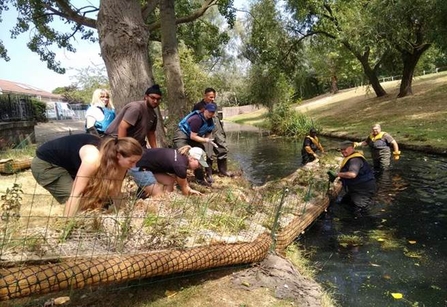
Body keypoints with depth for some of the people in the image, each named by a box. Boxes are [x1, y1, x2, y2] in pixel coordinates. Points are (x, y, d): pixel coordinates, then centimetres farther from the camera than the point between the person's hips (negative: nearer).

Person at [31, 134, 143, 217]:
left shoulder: (114, 157, -14)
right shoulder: (94, 159, -37)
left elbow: (114, 190, -8)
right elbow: (75, 194, -38)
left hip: (68, 164, 8)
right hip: (45, 164, -8)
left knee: (96, 198, 0)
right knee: (80, 204, -15)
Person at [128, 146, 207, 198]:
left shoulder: (182, 156, 5)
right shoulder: (180, 165, -21)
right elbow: (183, 187, -3)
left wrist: (190, 190, 20)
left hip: (146, 164, 10)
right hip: (138, 166, -10)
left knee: (170, 181, 6)